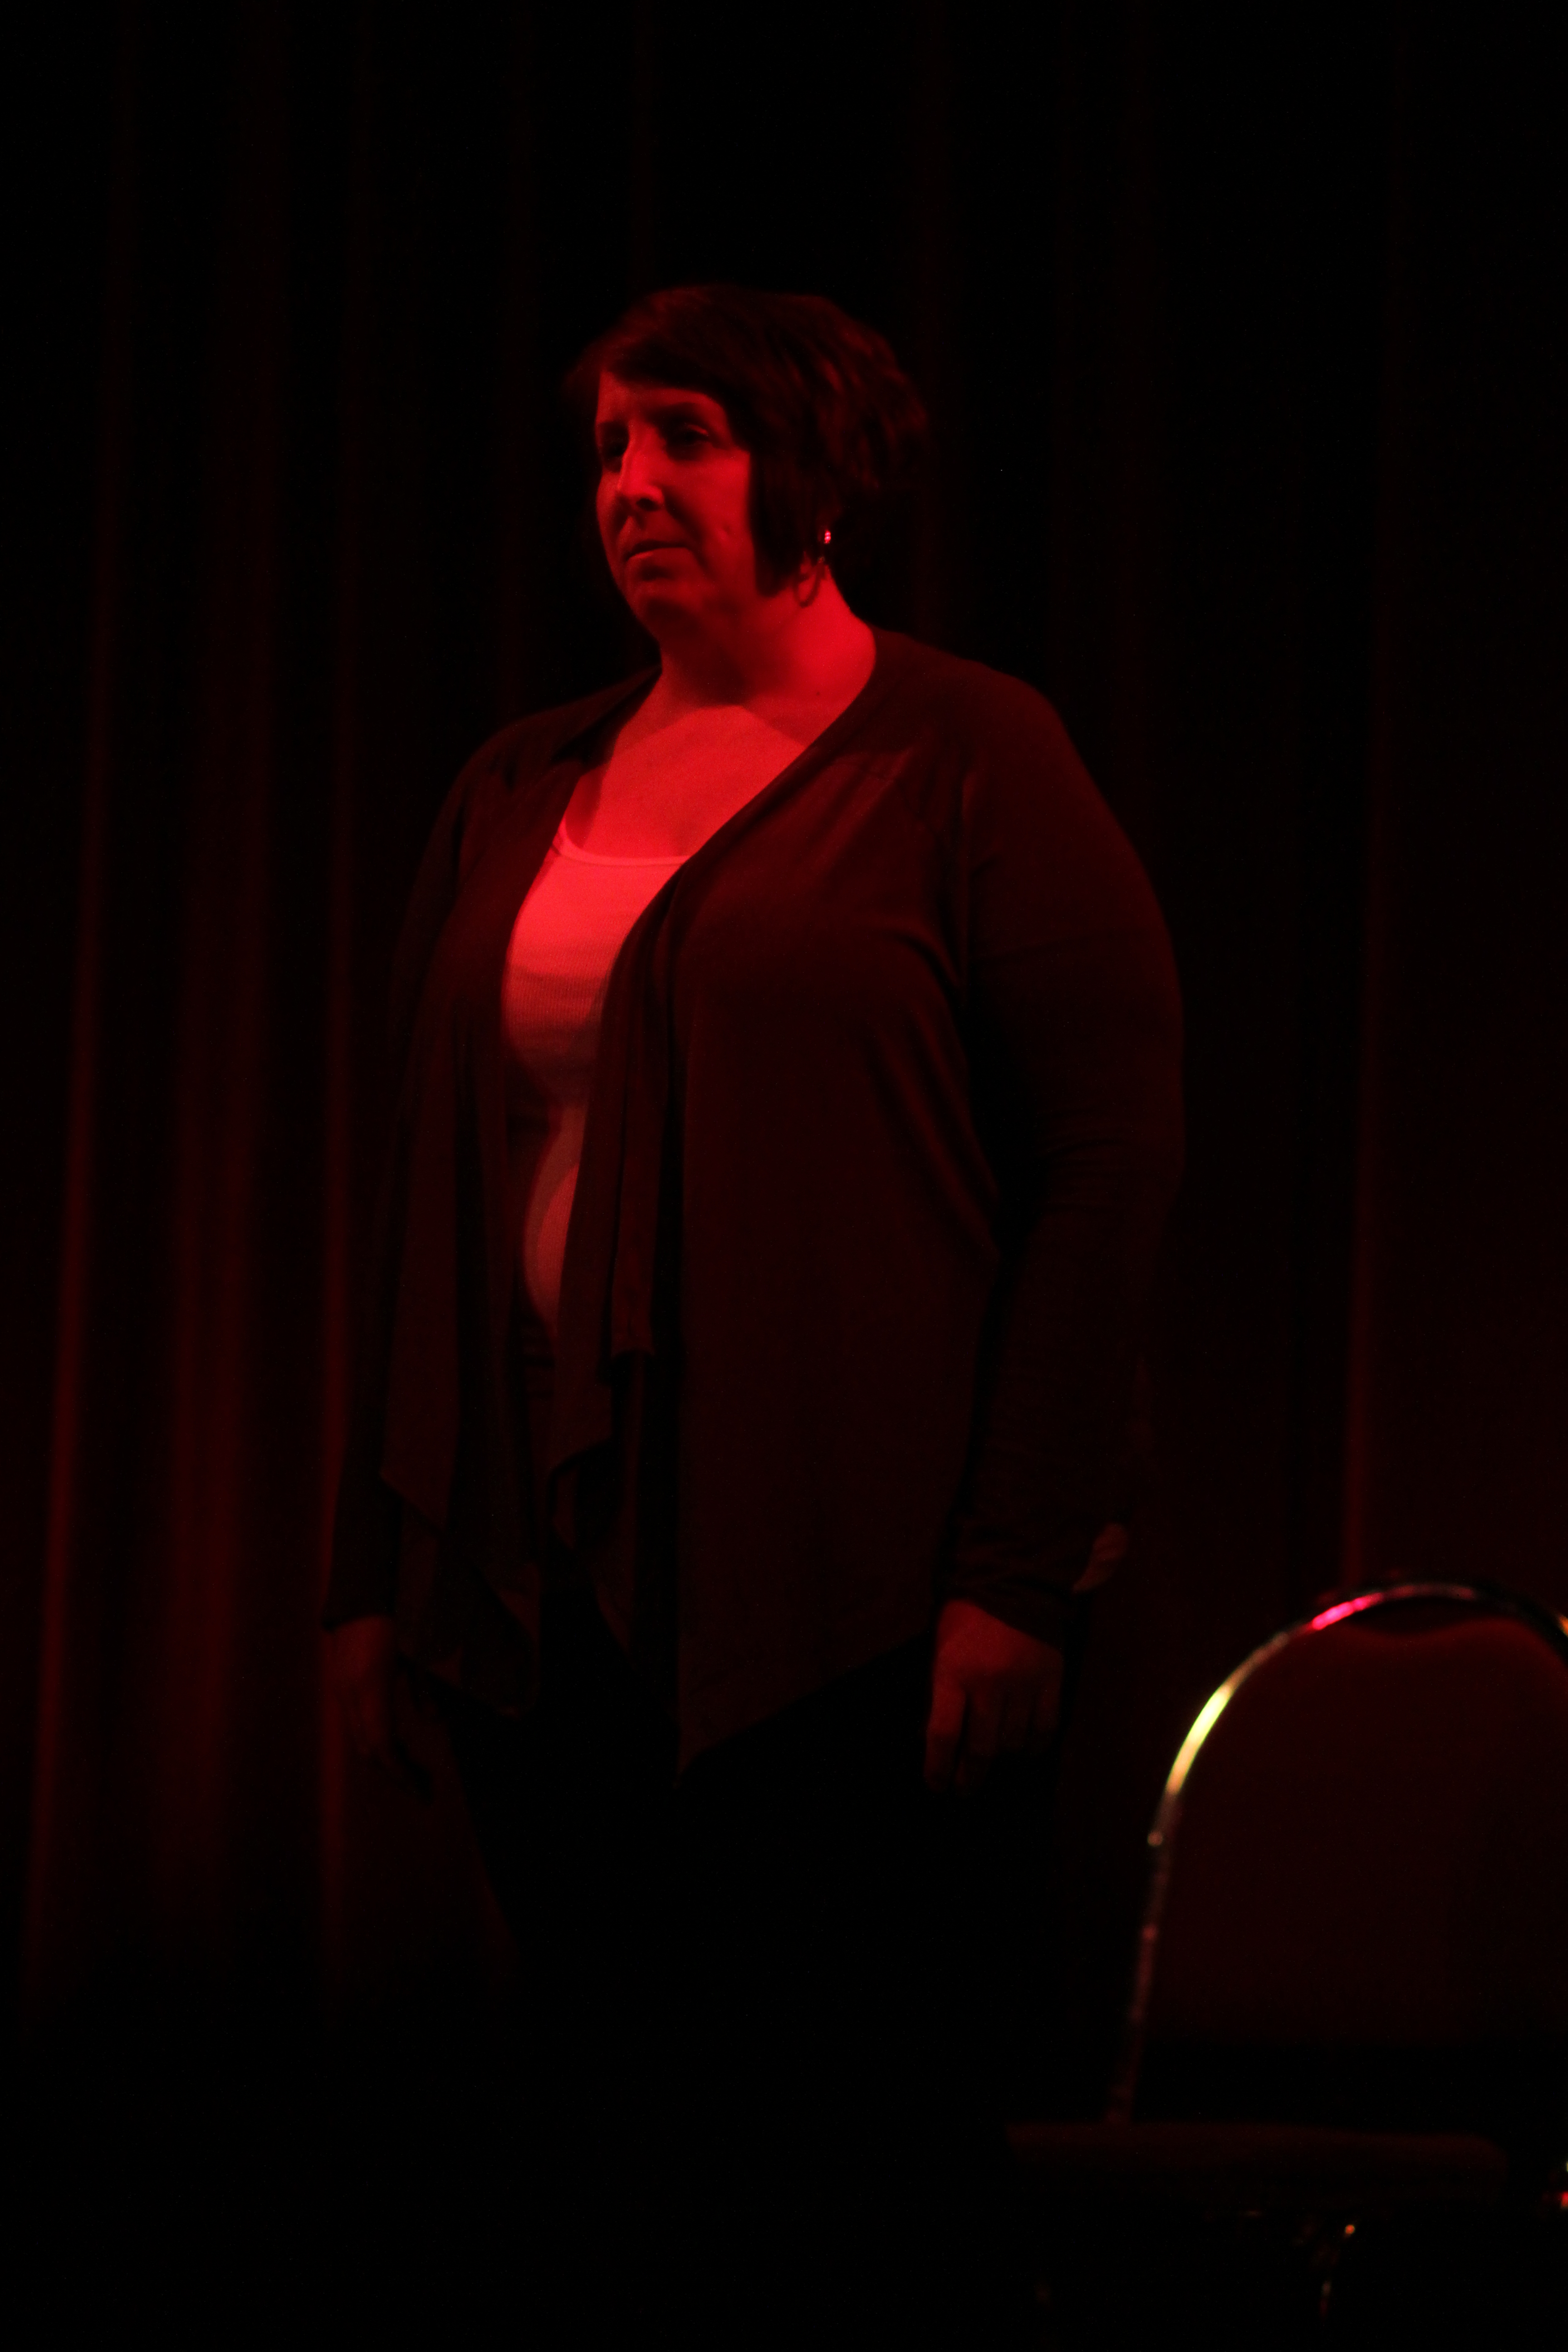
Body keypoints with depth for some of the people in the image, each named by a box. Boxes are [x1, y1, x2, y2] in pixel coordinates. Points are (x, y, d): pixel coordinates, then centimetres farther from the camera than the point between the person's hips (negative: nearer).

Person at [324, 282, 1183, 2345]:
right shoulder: (521, 794, 15)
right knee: (645, 2131, 5)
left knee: (867, 2161, -4)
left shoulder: (962, 759, -1)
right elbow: (431, 1194, 17)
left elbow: (1116, 1152, -7)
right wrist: (378, 1562, 12)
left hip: (849, 1592, -5)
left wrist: (1021, 1569, -13)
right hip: (550, 1579, 5)